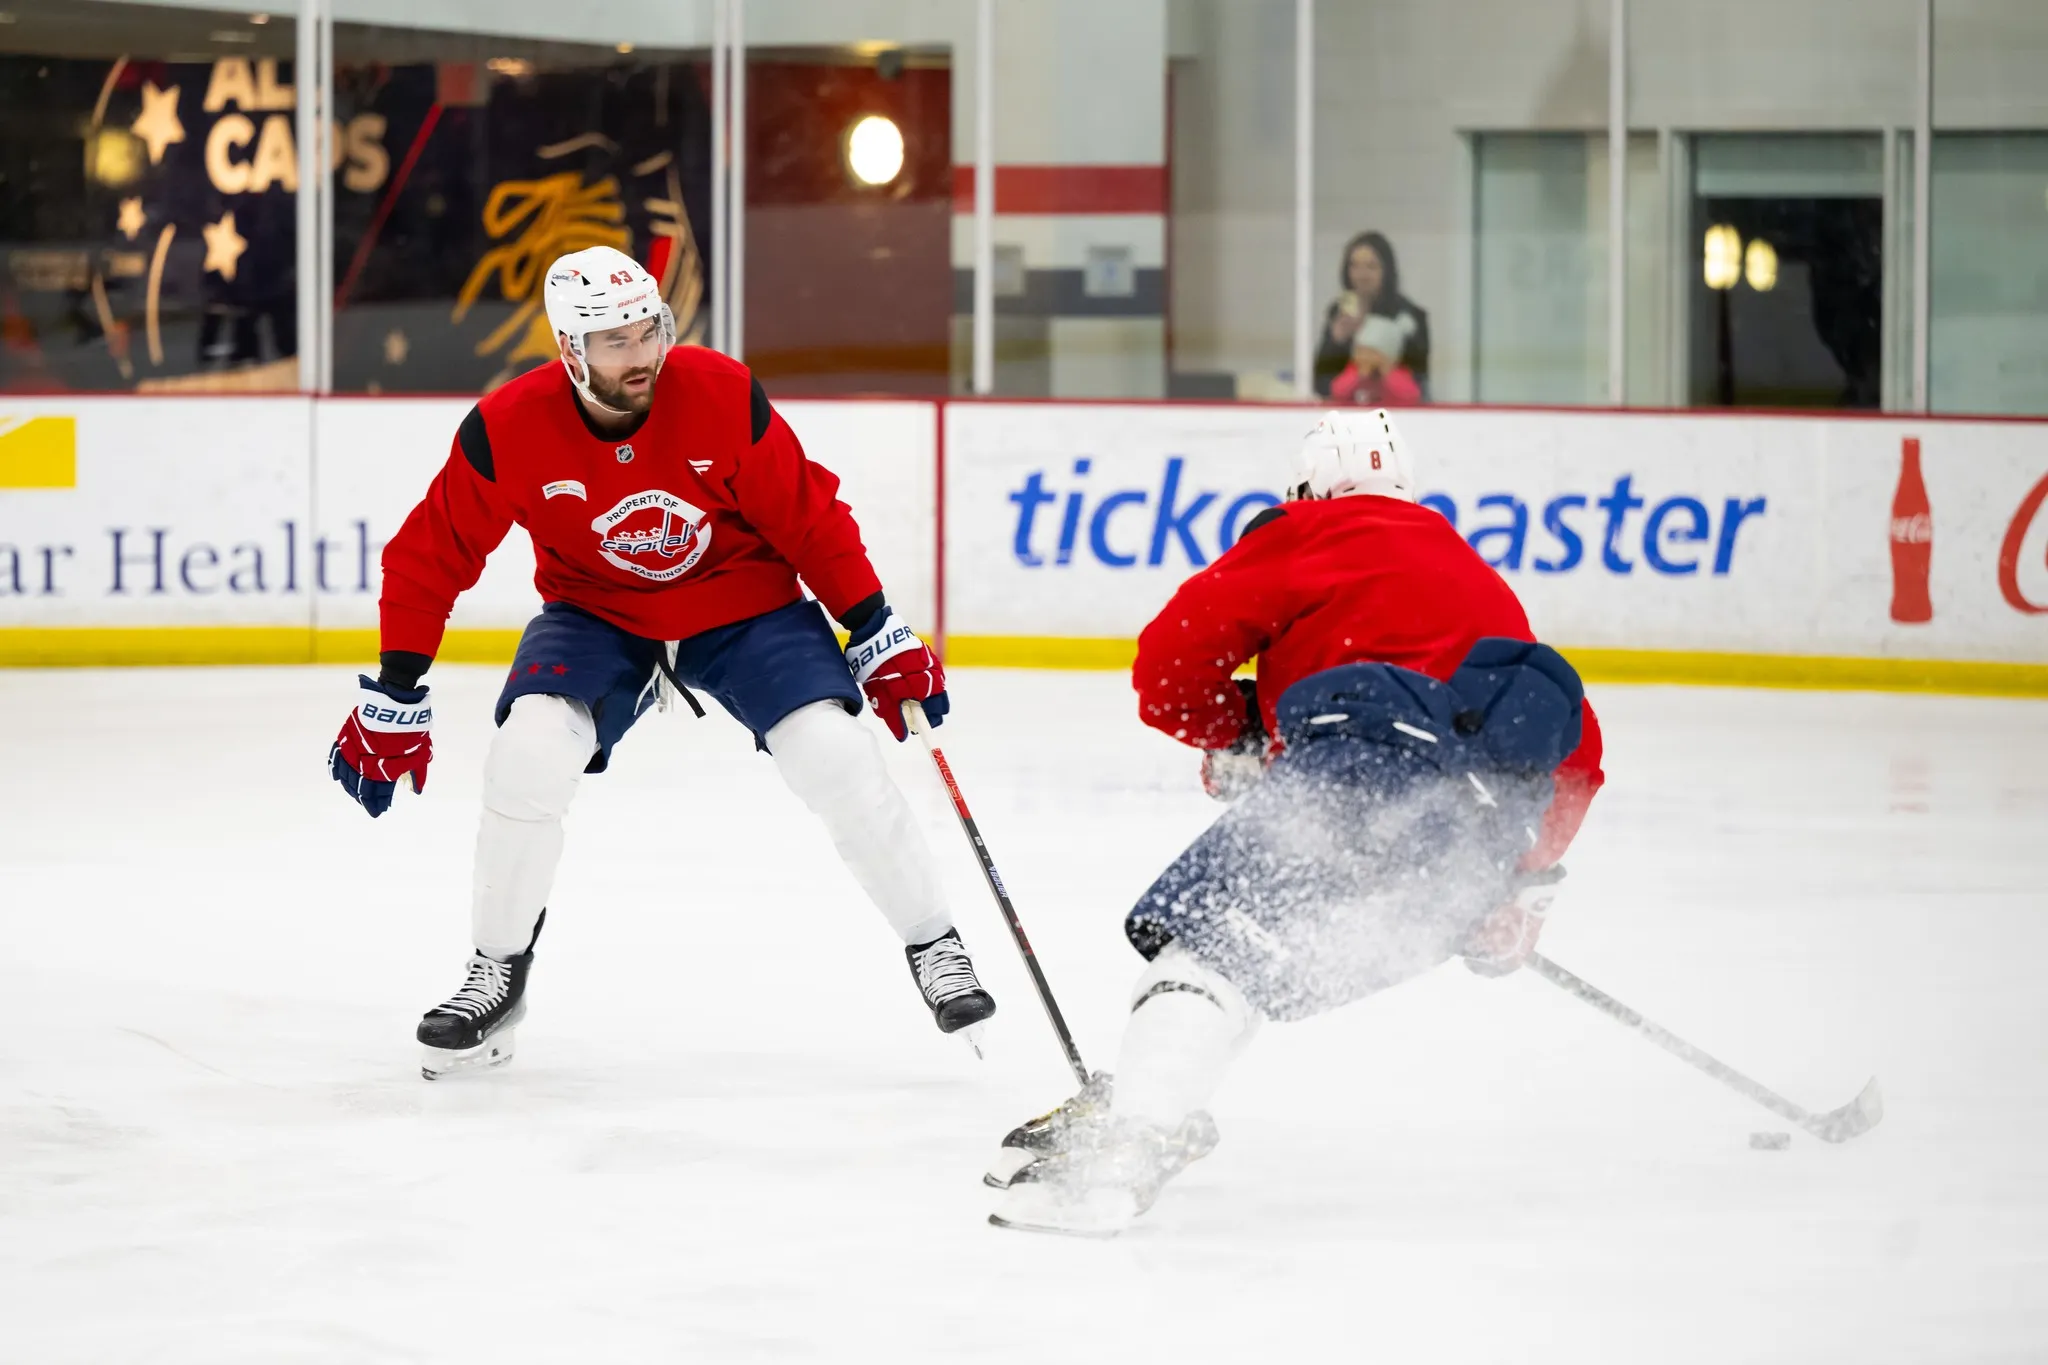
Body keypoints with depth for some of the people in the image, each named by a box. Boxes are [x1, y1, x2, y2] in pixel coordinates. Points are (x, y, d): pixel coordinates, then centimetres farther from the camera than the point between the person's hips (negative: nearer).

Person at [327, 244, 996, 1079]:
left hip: (744, 608, 0)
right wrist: (394, 701, -11)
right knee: (528, 755, -22)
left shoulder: (722, 396, -22)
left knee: (836, 758, -17)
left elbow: (809, 518, -11)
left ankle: (934, 949, 4)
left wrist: (881, 641, -10)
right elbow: (430, 557, -11)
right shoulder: (507, 431, -21)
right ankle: (496, 977, -2)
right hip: (596, 616, 1)